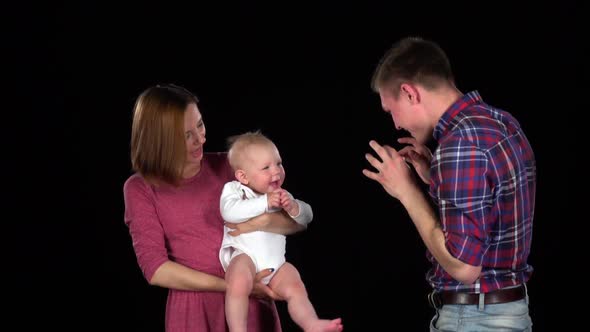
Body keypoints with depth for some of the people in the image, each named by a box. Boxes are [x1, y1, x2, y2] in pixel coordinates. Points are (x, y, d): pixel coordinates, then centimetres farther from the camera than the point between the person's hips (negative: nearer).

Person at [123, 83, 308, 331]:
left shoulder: (226, 165, 1)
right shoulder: (140, 188, -3)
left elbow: (299, 220, 1)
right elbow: (155, 269, -12)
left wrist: (262, 222, -21)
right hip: (193, 309, -1)